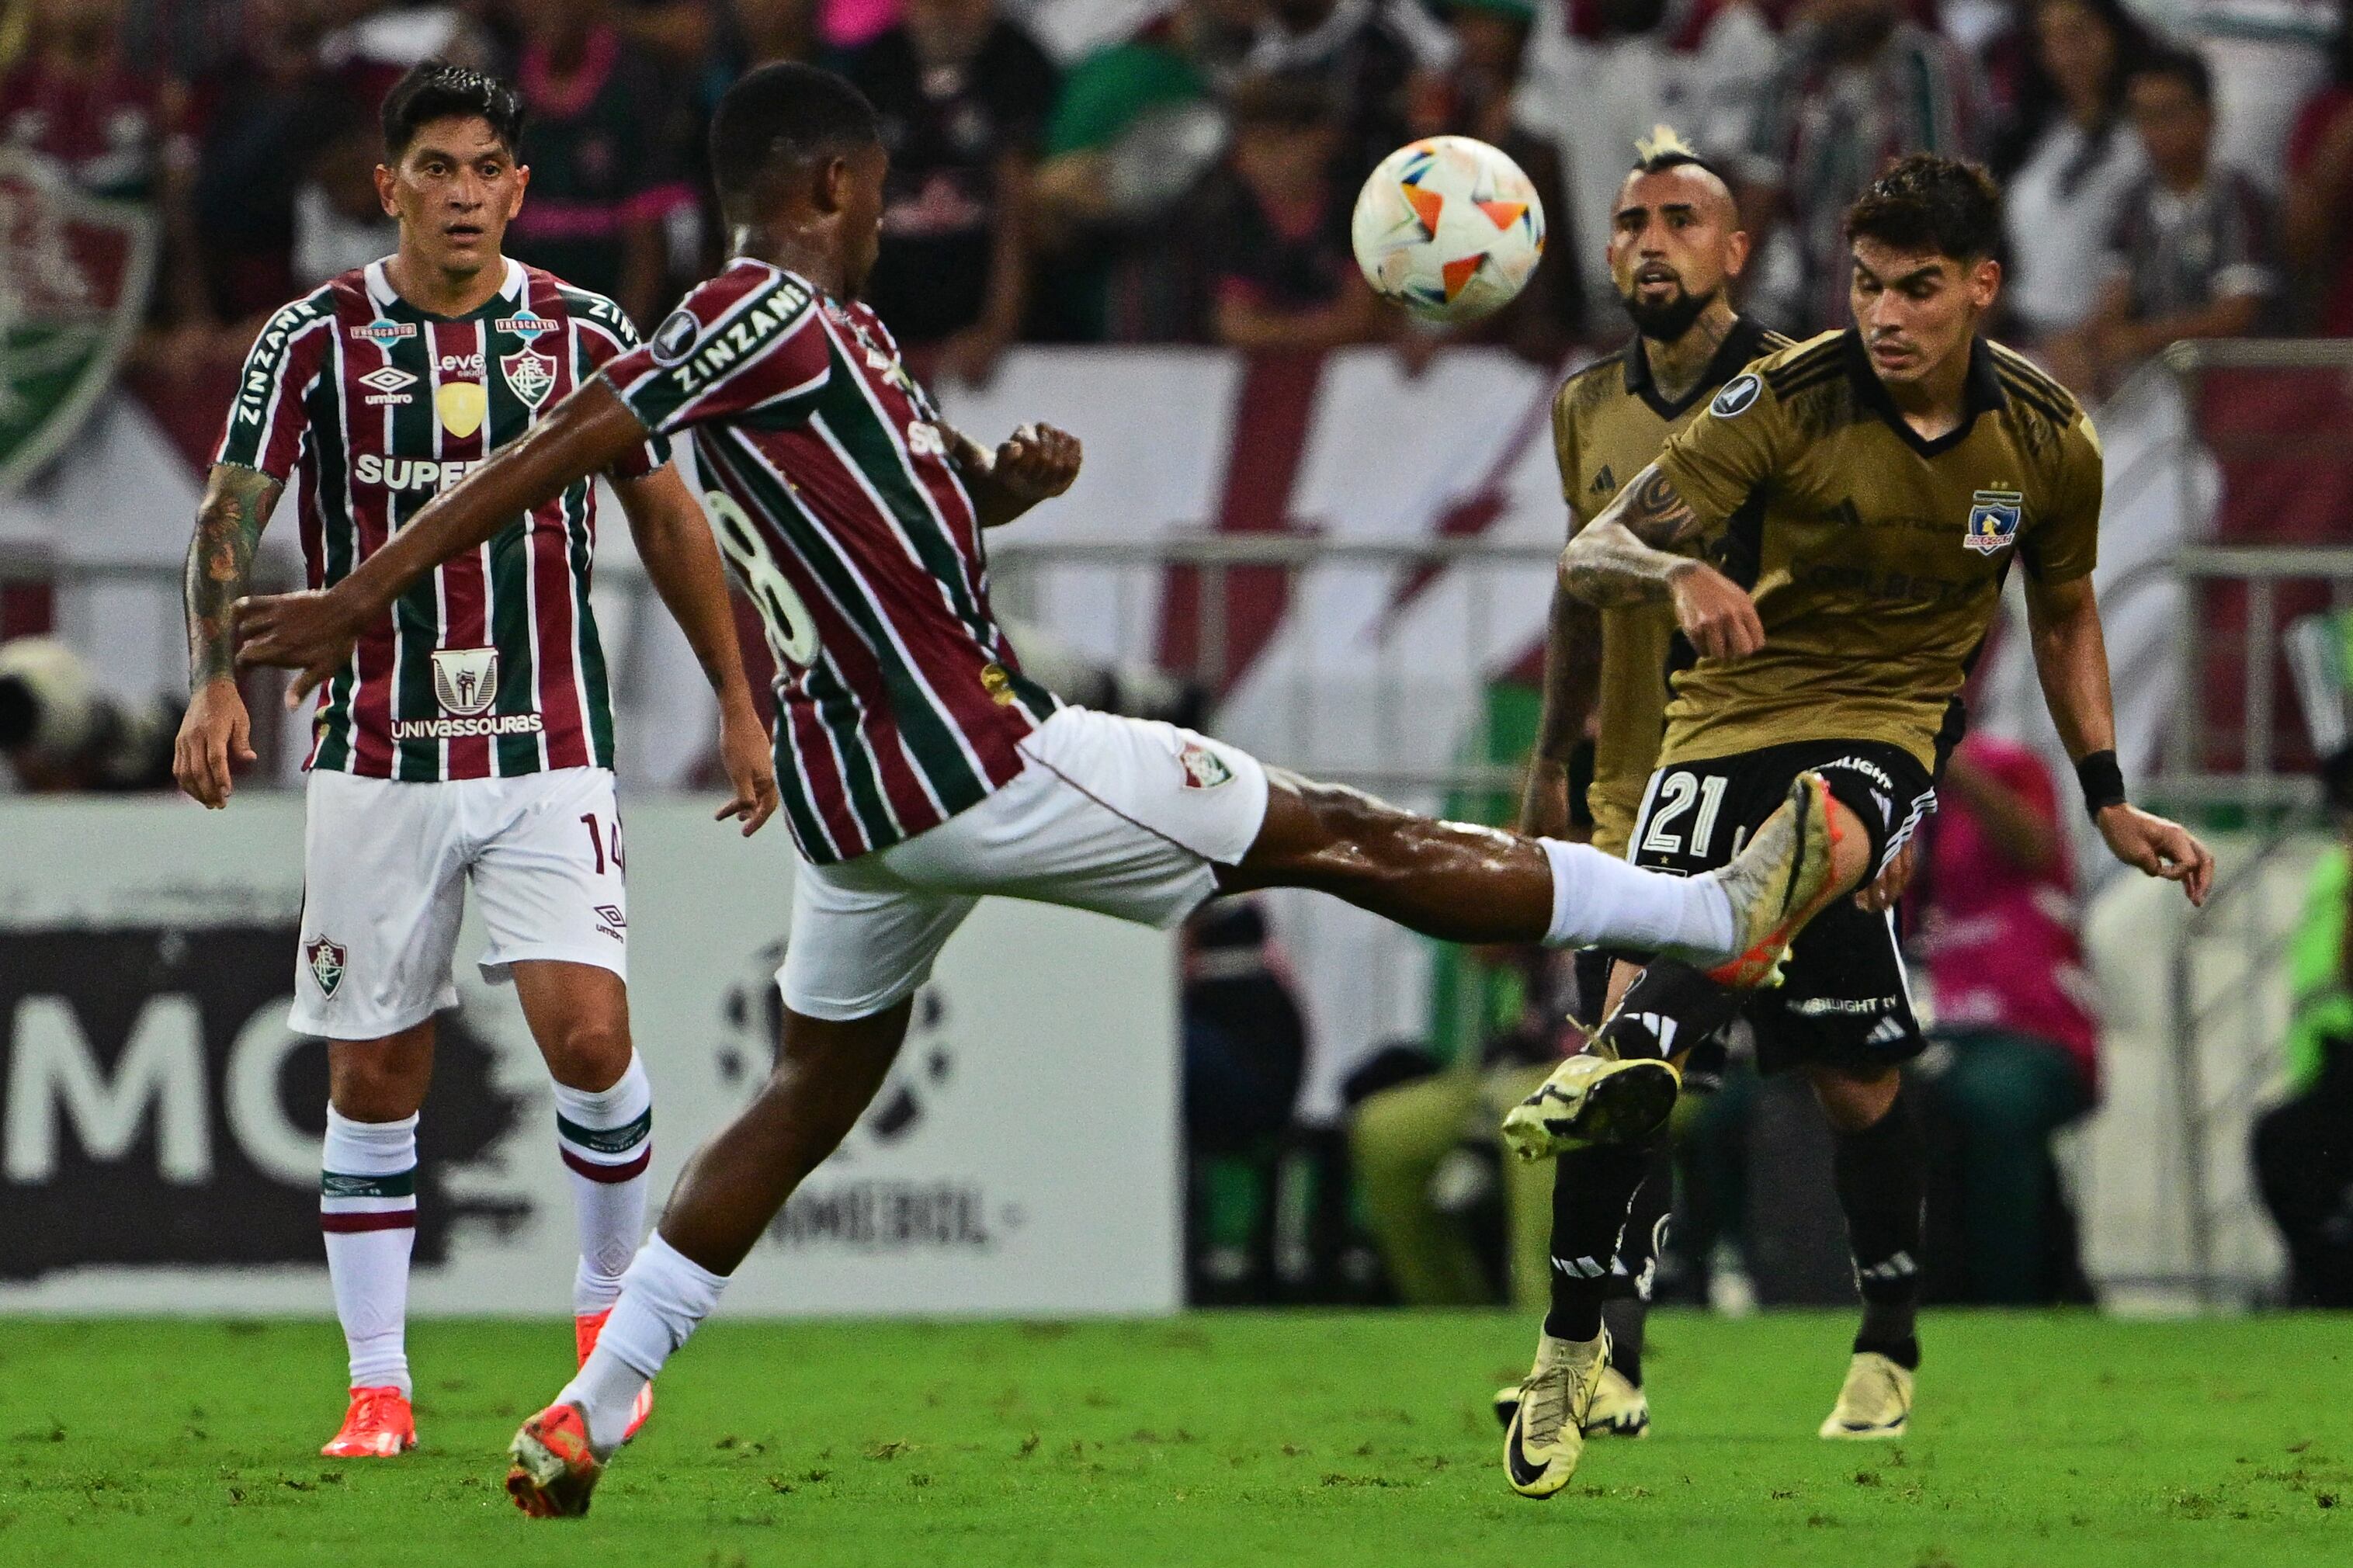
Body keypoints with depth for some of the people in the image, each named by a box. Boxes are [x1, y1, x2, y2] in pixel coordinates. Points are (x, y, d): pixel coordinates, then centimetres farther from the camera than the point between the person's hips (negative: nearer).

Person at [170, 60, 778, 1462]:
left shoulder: (587, 334, 3)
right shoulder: (315, 340, -2)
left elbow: (666, 516, 12)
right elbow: (231, 514, -5)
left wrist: (738, 701, 13)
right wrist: (217, 679, -21)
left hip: (550, 752, 0)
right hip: (378, 756, 0)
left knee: (588, 1033, -16)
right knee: (377, 1074, 2)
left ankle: (611, 1296, 10)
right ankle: (379, 1384, 12)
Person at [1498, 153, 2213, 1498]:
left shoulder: (2049, 439, -3)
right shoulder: (1789, 399, -13)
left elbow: (2064, 613, 17)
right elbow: (1592, 553, -19)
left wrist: (2111, 803, 13)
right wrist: (1677, 573, -42)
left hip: (1887, 729, 0)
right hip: (1735, 715, 0)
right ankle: (1570, 1355, 4)